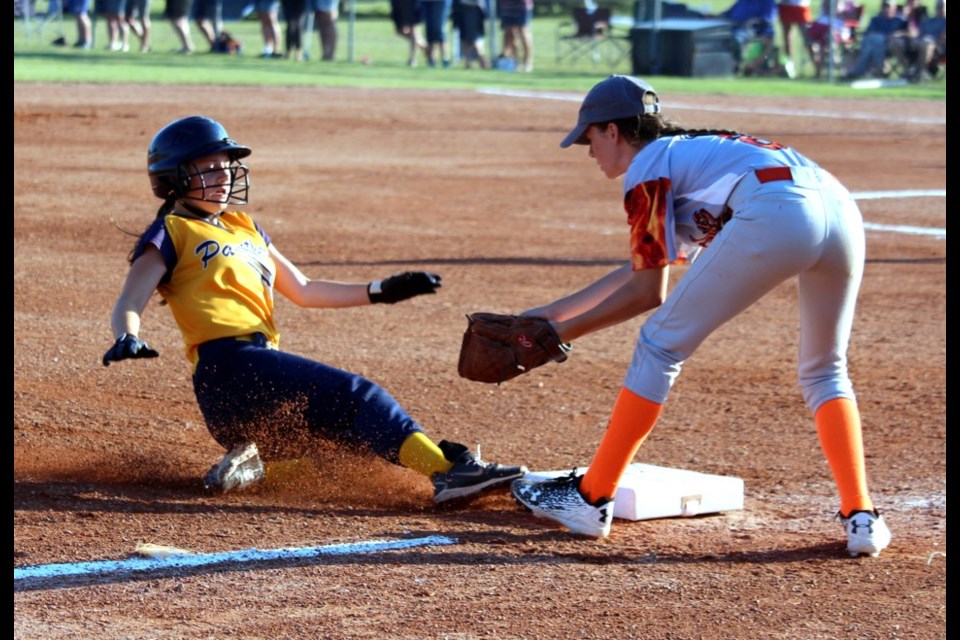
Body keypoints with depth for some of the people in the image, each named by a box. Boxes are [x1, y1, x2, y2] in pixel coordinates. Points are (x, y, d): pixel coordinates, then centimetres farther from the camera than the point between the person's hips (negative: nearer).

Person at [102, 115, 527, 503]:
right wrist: (127, 339, -29)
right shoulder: (171, 233, 7)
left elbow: (304, 291, 30)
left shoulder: (244, 228, 27)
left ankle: (250, 455, -8)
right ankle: (447, 470, -36)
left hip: (266, 363, 8)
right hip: (227, 362, -8)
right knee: (355, 396, -23)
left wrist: (380, 292, 21)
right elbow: (129, 304, -5)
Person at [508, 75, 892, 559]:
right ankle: (861, 517, 13)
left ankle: (591, 498, 12)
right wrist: (556, 311, 49)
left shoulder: (648, 166, 15)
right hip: (843, 211, 8)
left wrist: (566, 332, 24)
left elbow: (648, 293, 14)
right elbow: (644, 269, 45)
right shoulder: (690, 154, 39)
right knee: (825, 371, 26)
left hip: (774, 214, -8)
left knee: (660, 347, 7)